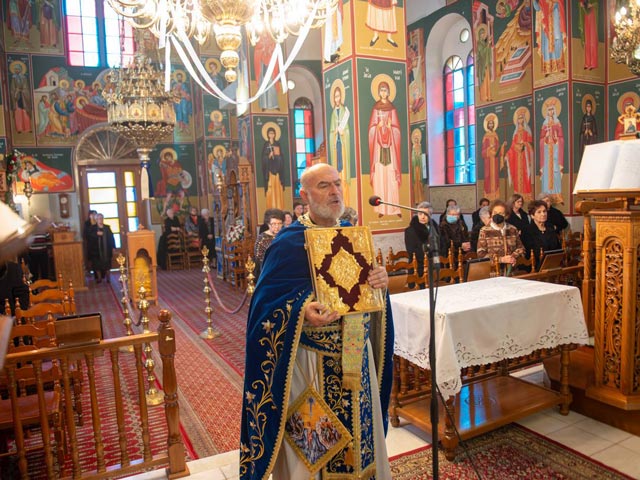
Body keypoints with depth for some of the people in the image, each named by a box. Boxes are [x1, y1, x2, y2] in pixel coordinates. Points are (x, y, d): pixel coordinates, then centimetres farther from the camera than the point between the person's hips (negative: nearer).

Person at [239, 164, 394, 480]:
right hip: (311, 363, -5)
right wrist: (301, 311, -32)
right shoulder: (289, 241, -12)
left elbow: (366, 289, 13)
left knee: (359, 434, 19)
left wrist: (381, 280, -9)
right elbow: (266, 302, -15)